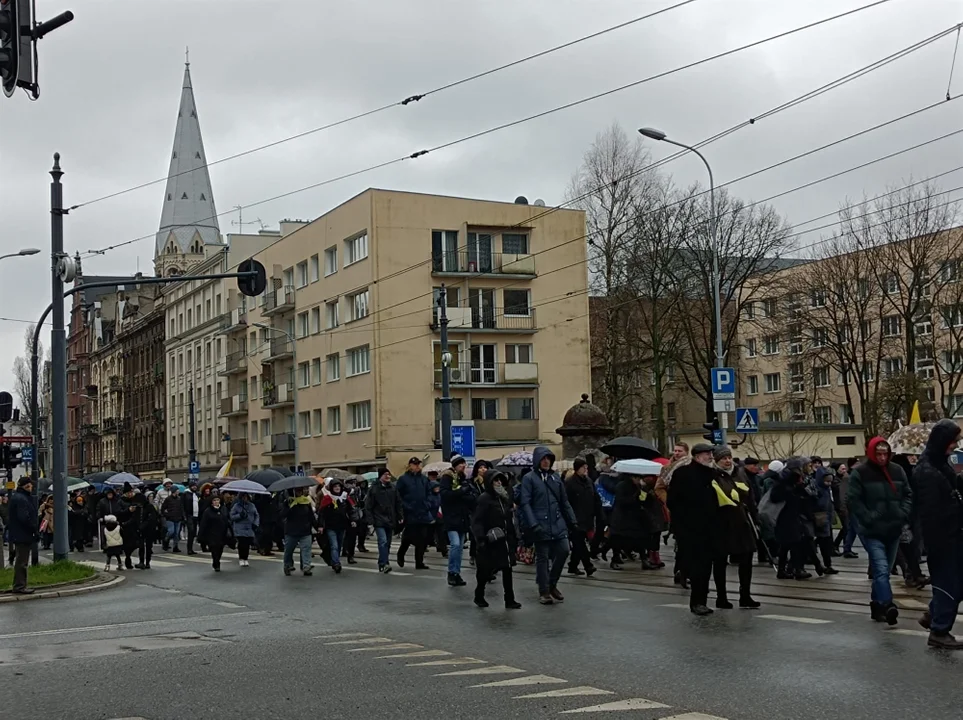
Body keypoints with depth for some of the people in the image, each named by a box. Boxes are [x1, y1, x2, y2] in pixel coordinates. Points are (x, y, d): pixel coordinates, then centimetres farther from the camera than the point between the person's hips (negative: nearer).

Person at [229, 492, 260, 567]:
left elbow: (257, 516, 15)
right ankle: (241, 559, 6)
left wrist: (256, 524, 1)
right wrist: (240, 515, -15)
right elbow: (232, 516, 1)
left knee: (247, 544, -1)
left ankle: (246, 559, 12)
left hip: (250, 529, 2)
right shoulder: (236, 506, 2)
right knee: (241, 544, -8)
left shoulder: (251, 506, 10)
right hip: (240, 529, -2)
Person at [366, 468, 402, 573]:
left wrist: (399, 517, 6)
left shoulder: (393, 488, 7)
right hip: (379, 520, -5)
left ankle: (383, 564, 20)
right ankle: (383, 564, -21)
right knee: (383, 541, -18)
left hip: (390, 520, 5)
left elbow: (398, 503, 12)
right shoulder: (374, 489, -5)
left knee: (387, 543, 10)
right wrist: (371, 519, -11)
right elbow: (368, 505, -4)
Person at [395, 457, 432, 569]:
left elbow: (429, 492, 19)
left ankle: (419, 562, 9)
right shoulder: (403, 479, -4)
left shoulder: (424, 479, 10)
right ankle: (400, 555, 25)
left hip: (424, 514, 4)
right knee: (408, 538, -1)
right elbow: (397, 495, -5)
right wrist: (405, 507, -11)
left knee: (422, 540, 2)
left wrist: (428, 504, 7)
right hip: (410, 515, -4)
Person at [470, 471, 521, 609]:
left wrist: (514, 537, 15)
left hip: (505, 541, 6)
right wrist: (481, 539, -25)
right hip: (491, 542, -6)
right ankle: (479, 596, 24)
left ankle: (509, 600, 7)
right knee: (485, 571, 4)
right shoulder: (484, 499, -12)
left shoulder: (505, 498, 12)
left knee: (507, 570, 4)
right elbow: (477, 521, -16)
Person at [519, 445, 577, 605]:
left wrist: (572, 520, 13)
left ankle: (552, 584, 18)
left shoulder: (555, 477, 12)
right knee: (542, 558, 1)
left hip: (558, 523, 5)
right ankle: (544, 591, 12)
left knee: (563, 551, -2)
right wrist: (533, 524, -19)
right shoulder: (529, 478, -4)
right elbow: (525, 503, -10)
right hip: (541, 525, -5)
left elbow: (564, 501, 17)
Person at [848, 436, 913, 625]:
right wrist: (868, 519, -17)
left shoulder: (897, 471, 7)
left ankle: (877, 606, 26)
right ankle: (887, 606, -26)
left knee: (884, 570, 14)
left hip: (893, 530, 5)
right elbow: (853, 499, -10)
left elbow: (908, 495, 13)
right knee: (881, 569, -18)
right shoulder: (859, 473, -7)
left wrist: (903, 514, -3)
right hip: (872, 532, -5)